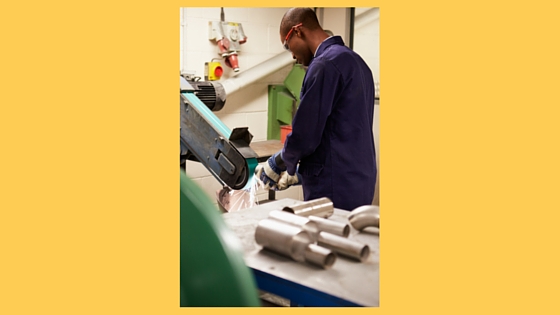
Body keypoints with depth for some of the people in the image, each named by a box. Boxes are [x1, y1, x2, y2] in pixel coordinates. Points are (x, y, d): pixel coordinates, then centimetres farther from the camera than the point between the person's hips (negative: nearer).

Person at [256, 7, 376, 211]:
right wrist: (298, 172, 18)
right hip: (359, 184, 9)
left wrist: (277, 164, 2)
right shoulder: (355, 60, 14)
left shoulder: (325, 64, -15)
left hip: (335, 190, -9)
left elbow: (305, 135, -17)